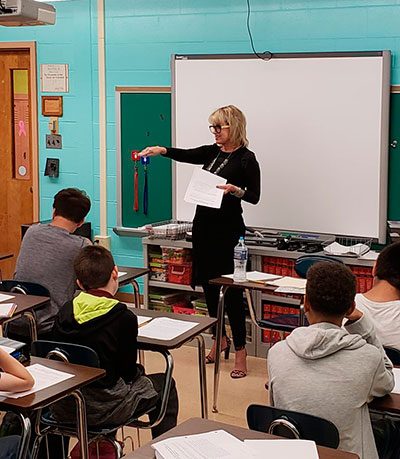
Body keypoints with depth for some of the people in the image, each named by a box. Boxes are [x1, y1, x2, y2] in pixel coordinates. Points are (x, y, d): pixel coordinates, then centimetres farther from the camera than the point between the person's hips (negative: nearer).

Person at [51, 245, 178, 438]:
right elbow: (128, 371, -11)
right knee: (164, 384, 18)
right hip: (103, 410, -6)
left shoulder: (65, 311, -1)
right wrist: (139, 371, 13)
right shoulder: (124, 318, -16)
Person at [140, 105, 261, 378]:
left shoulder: (246, 158, -7)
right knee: (208, 284, 13)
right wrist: (161, 150, -19)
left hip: (228, 229, -7)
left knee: (232, 289, -5)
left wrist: (234, 189, -23)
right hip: (204, 224, 7)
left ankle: (240, 351, 1)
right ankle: (220, 339, 29)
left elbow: (254, 197, -5)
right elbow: (185, 155, -2)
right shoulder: (212, 152, 12)